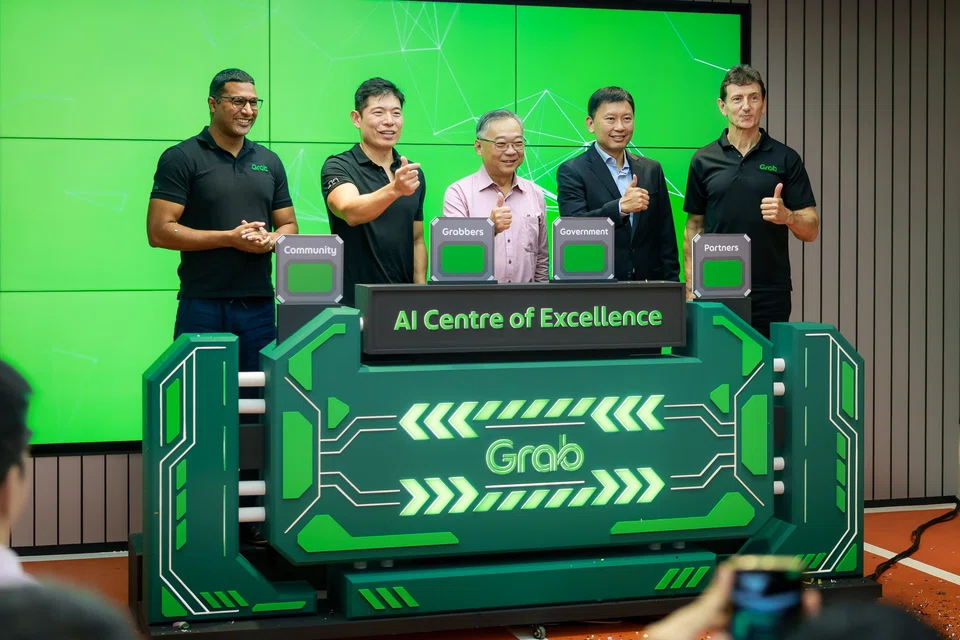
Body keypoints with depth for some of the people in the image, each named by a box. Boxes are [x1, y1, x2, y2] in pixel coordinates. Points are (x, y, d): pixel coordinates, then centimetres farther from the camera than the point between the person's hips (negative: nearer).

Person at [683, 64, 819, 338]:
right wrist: (691, 288, 3)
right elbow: (694, 228, 11)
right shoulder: (704, 161, 7)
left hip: (771, 294, -1)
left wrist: (785, 215, -19)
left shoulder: (786, 159, 3)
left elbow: (811, 230, 2)